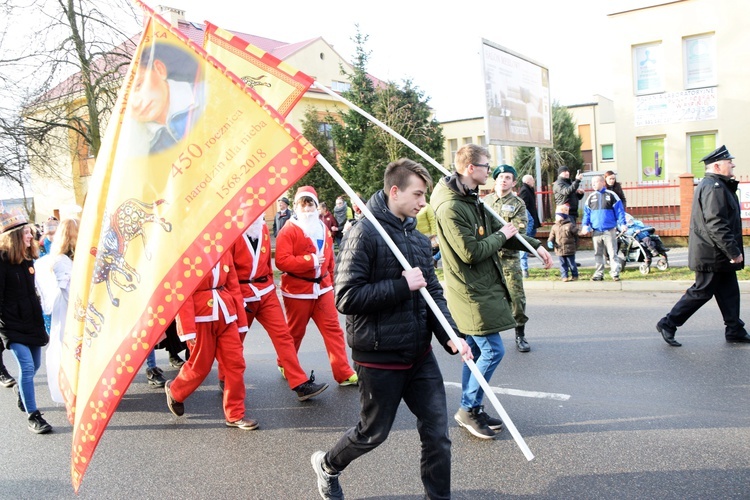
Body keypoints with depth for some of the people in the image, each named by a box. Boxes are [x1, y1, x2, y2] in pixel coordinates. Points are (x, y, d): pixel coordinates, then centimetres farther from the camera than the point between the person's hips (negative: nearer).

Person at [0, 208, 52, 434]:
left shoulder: (28, 257, 11)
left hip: (32, 321, 7)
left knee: (34, 365, 15)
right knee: (26, 367, -12)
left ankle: (23, 398, 40)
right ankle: (32, 415, -4)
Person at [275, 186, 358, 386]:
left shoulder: (323, 230, 9)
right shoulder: (288, 231, -10)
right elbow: (282, 261, -21)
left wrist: (331, 283, 20)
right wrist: (310, 260, -21)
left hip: (322, 289, 5)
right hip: (297, 291, -5)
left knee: (333, 330, 0)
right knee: (295, 332, 10)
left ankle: (344, 373, 3)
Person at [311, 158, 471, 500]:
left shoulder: (419, 239, 7)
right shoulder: (365, 234, -15)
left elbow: (433, 294, 8)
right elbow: (347, 298, -21)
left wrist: (450, 337, -8)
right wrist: (402, 286, -22)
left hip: (420, 355, 6)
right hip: (380, 358, -6)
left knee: (437, 433, 7)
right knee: (374, 432, 14)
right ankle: (326, 465, 42)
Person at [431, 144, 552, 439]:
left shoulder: (472, 200, 12)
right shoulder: (450, 208, -21)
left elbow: (499, 229, 20)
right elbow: (471, 252, -24)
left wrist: (535, 246, 15)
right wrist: (501, 237, -10)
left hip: (482, 288, 10)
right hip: (471, 291, -10)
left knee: (476, 349, 15)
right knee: (493, 351, -5)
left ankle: (469, 410, 26)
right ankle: (468, 409, 10)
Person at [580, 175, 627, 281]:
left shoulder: (611, 195, 0)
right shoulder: (591, 197, 10)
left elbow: (619, 211, -1)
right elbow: (586, 213, 11)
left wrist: (622, 224, -7)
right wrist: (585, 225, 1)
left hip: (610, 230, -4)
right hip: (596, 231, 4)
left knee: (612, 252, -1)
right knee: (598, 254, 9)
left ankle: (615, 273, 4)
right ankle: (599, 274, 14)